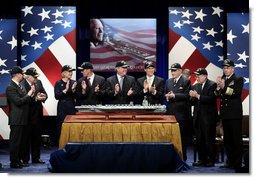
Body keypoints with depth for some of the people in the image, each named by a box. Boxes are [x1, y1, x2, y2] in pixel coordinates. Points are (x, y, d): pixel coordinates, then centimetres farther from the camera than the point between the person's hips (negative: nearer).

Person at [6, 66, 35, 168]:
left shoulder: (19, 86, 14)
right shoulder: (10, 87, -15)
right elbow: (18, 101, -22)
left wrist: (31, 94, 3)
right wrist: (29, 94, -14)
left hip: (22, 119, 9)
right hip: (16, 119, -9)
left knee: (21, 141, 14)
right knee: (15, 141, -2)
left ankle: (18, 160, 23)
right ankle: (13, 162, 5)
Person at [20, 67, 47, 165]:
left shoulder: (39, 82, 7)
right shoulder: (22, 85, -15)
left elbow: (45, 93, 9)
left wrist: (44, 97, -13)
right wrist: (35, 98, -28)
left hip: (38, 114, 7)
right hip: (28, 115, -7)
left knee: (37, 137, 14)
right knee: (27, 137, 2)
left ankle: (36, 158, 25)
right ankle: (25, 159, 11)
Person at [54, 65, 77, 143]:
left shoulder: (73, 82, 7)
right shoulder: (58, 83, 0)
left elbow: (76, 97, 4)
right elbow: (57, 96, -9)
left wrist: (73, 90, -14)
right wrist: (65, 90, -18)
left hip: (72, 107, 2)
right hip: (62, 107, -2)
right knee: (61, 127, -2)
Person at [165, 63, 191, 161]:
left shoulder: (186, 81, -2)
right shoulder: (168, 81, 17)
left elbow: (186, 95, -11)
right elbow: (165, 93, 18)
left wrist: (174, 95, -19)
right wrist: (167, 96, -5)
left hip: (181, 112, -5)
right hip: (170, 112, 5)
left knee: (181, 135, -1)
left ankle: (182, 157, 6)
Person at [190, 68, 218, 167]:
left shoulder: (212, 85, -5)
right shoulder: (195, 86, 15)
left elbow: (211, 99, -18)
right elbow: (192, 102, 14)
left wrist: (198, 96, -18)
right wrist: (192, 97, -7)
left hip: (208, 117, -6)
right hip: (198, 117, 6)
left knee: (209, 139, -3)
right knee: (199, 140, 7)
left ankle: (211, 160, 5)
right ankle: (202, 159, 14)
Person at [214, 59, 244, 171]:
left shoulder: (238, 79, 0)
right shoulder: (222, 80, 15)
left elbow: (236, 92, -16)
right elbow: (217, 95, 7)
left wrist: (224, 87, -27)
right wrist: (218, 87, -12)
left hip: (235, 113, -5)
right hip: (225, 113, 6)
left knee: (236, 138, -5)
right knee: (227, 139, 9)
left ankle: (238, 163, -2)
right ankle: (230, 161, 18)